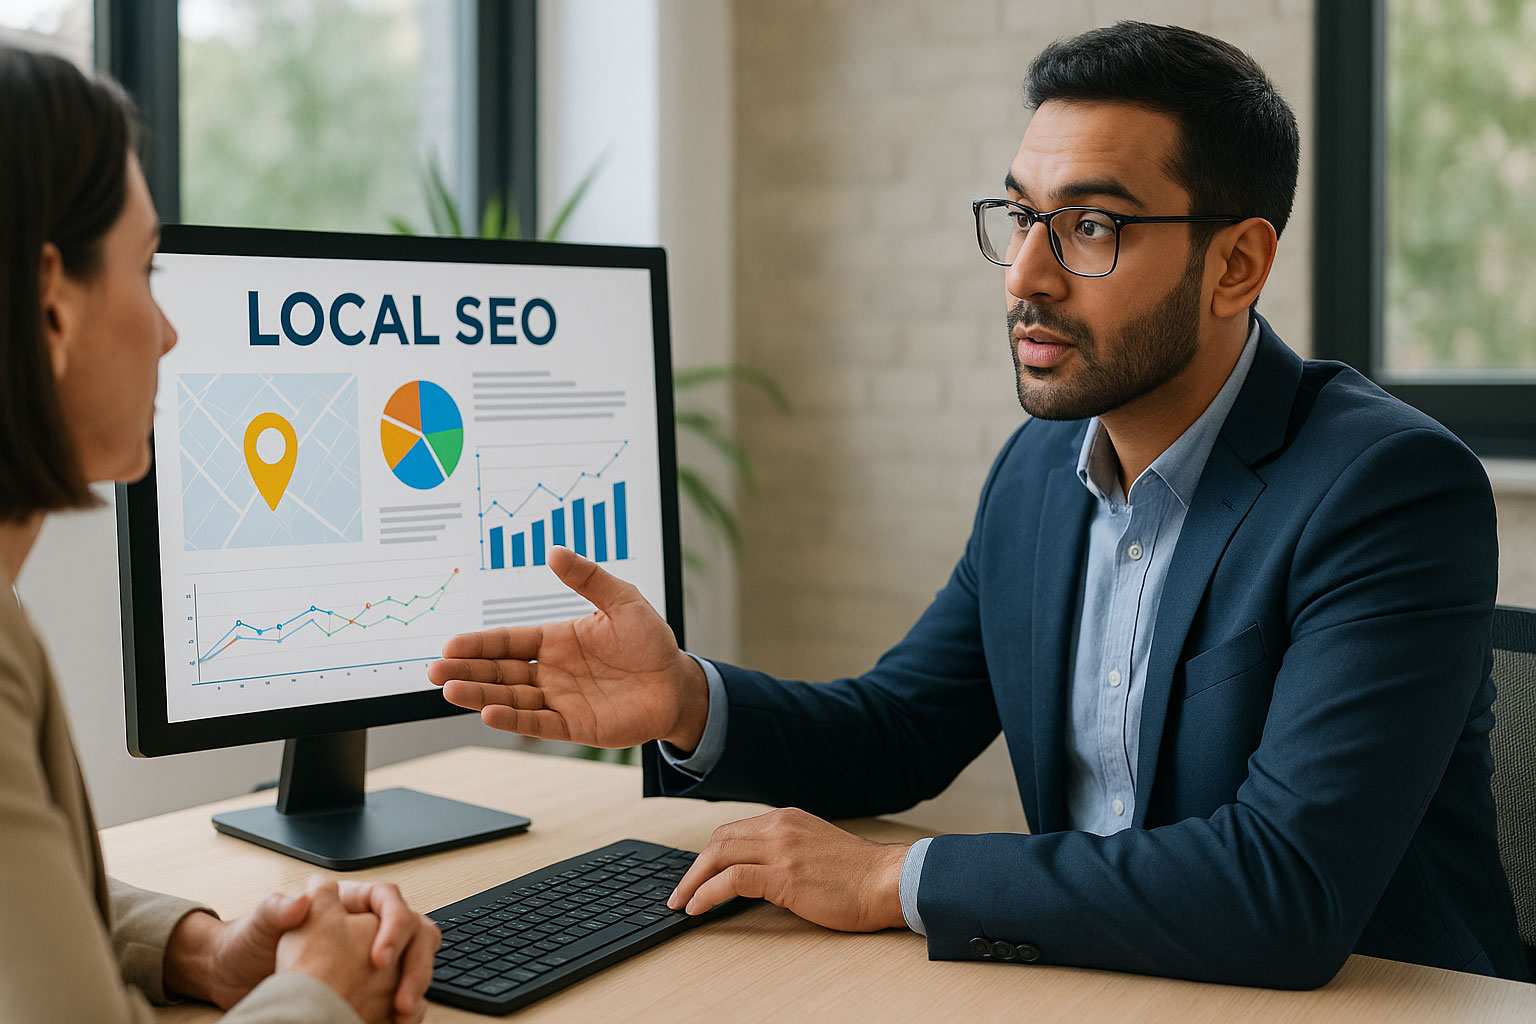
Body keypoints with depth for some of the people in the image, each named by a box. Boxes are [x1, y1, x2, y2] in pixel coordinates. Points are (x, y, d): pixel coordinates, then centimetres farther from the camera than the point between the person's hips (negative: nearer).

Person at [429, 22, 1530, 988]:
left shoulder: (1395, 489, -19)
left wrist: (892, 880, -22)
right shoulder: (1040, 468, 3)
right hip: (1103, 988, 5)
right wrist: (688, 704, -10)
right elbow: (901, 730, 10)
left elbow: (1290, 891, -28)